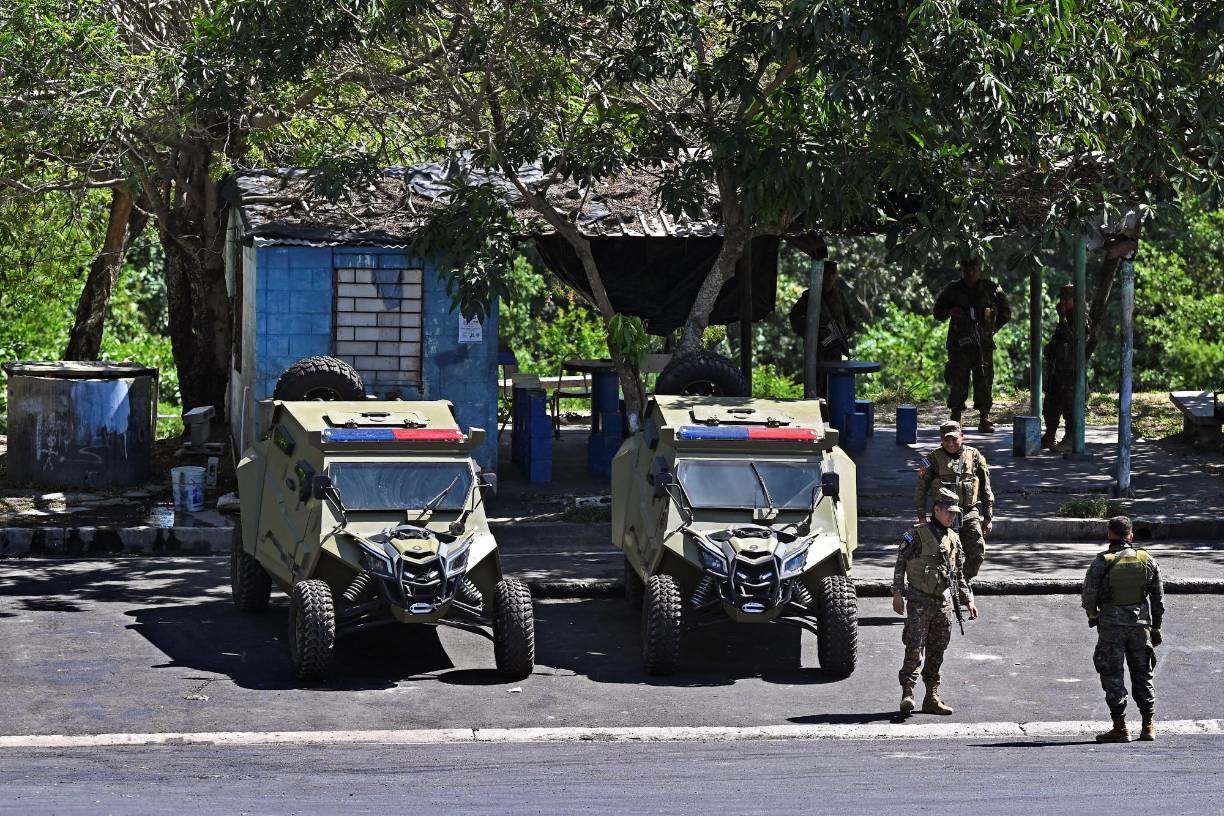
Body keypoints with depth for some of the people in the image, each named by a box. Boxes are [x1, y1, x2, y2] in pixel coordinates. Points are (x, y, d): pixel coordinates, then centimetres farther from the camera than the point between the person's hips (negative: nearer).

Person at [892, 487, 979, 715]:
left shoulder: (953, 539, 11)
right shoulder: (917, 535, -6)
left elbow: (958, 574, 20)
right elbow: (900, 565, -4)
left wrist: (968, 600, 16)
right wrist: (897, 594, -11)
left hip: (943, 603, 5)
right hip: (919, 602, -5)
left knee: (937, 653, 8)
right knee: (915, 650, -12)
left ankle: (932, 698, 14)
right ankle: (907, 694, -10)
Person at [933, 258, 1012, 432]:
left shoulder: (991, 288, 6)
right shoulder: (952, 290, 7)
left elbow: (1006, 313, 15)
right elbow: (937, 312, 13)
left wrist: (993, 328, 2)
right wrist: (950, 312, -8)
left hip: (983, 344, 0)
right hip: (959, 344, 0)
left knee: (984, 381, -2)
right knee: (957, 382, -3)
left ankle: (984, 419, 4)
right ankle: (955, 419, 4)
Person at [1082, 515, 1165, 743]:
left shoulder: (1102, 562, -9)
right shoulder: (1147, 560, 2)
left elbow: (1089, 594, -8)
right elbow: (1158, 597, 6)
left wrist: (1092, 616, 12)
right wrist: (1156, 627, 16)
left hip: (1111, 624, -3)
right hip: (1141, 624, 3)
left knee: (1112, 675, 3)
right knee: (1142, 675, 13)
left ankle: (1120, 727, -1)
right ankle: (1148, 726, 14)